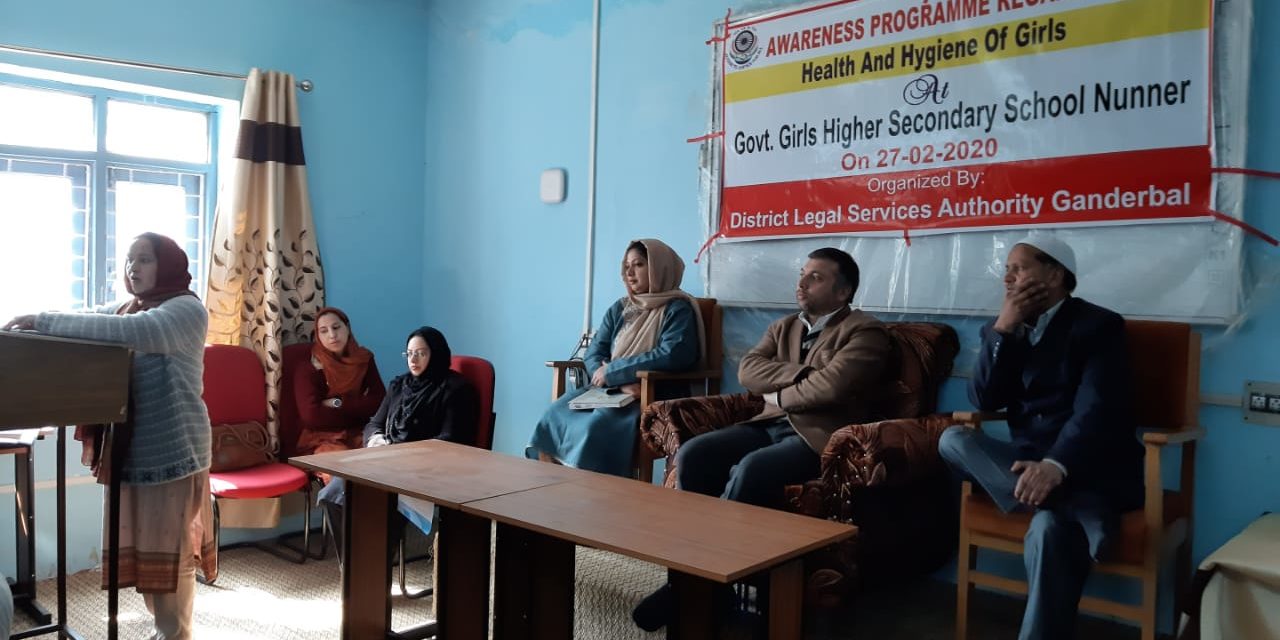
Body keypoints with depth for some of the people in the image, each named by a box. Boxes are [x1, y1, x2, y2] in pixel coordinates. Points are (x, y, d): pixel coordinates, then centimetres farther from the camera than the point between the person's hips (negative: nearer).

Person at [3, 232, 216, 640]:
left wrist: (44, 322, -25)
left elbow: (130, 333, -26)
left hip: (170, 452, -8)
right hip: (128, 449, 8)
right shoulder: (124, 309, 16)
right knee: (139, 548, 14)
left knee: (169, 550, 0)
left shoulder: (186, 309, -11)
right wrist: (43, 321, -13)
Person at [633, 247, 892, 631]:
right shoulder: (783, 328, 21)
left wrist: (779, 394, -3)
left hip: (819, 436, -7)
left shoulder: (865, 332, -1)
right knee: (692, 455, -18)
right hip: (769, 425, 7)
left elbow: (831, 386, -18)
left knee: (751, 470, -34)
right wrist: (800, 373, -9)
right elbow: (747, 371, 4)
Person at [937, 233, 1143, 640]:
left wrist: (1056, 465, -35)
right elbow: (984, 401, 0)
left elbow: (1095, 409, -18)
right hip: (1029, 462, 5)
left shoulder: (1098, 325, -4)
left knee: (1048, 529, -35)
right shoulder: (1004, 331, 13)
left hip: (1089, 471, -5)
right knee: (953, 440, -21)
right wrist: (1003, 329, -8)